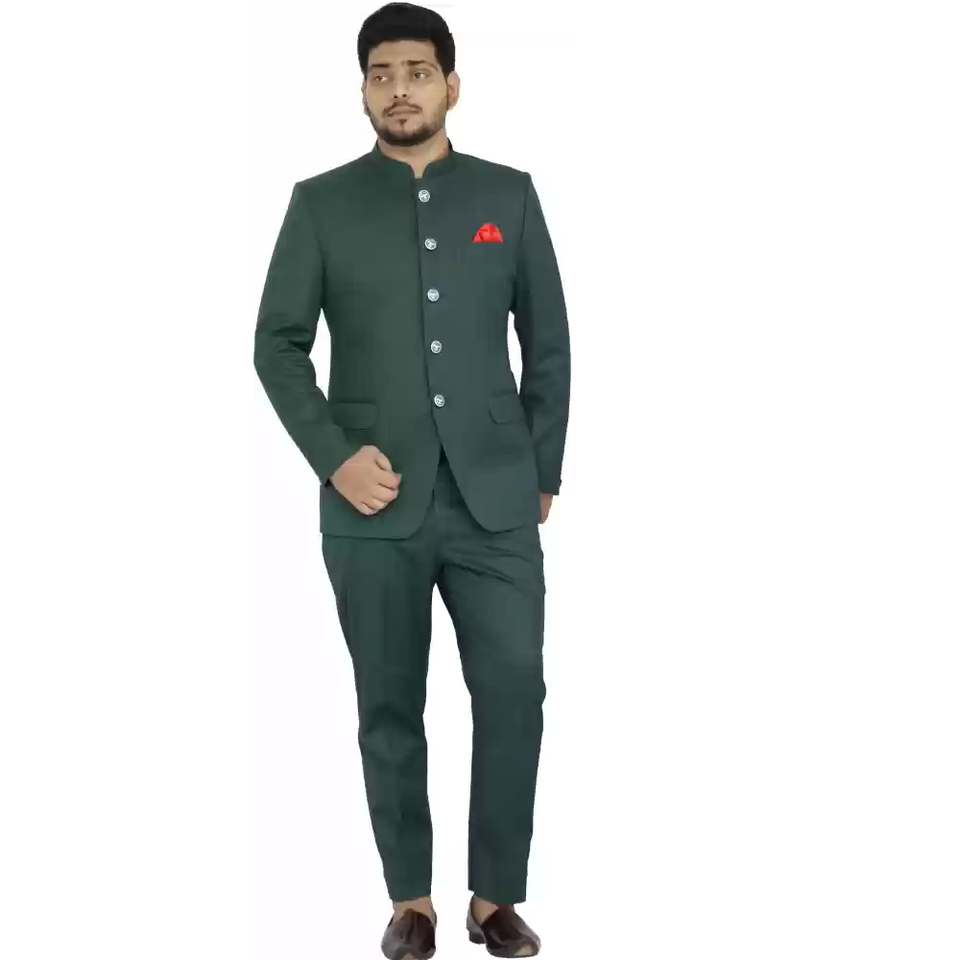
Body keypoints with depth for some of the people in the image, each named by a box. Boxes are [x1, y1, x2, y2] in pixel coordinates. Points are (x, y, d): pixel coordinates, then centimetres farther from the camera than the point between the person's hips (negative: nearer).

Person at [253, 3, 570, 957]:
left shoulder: (509, 195, 8)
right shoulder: (322, 203, 5)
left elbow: (548, 344, 11)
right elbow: (278, 344, 4)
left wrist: (542, 473, 7)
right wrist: (332, 455, -8)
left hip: (495, 500, 1)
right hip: (374, 505, 0)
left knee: (515, 694, -2)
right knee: (389, 710, 6)